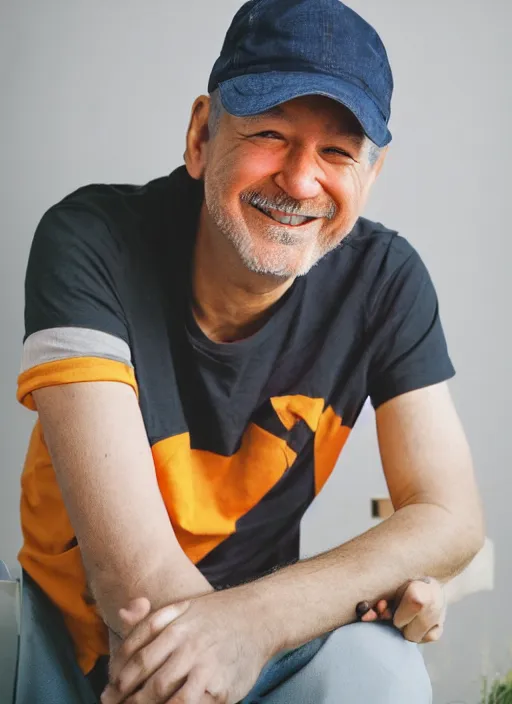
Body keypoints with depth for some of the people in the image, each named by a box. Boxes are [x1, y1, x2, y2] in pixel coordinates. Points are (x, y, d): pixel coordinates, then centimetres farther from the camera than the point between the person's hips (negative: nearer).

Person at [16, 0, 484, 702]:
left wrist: (253, 616, -29)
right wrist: (372, 585, -21)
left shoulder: (385, 279, -11)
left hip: (264, 606, 3)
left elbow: (452, 515, -13)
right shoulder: (90, 243, -22)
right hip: (92, 637, -2)